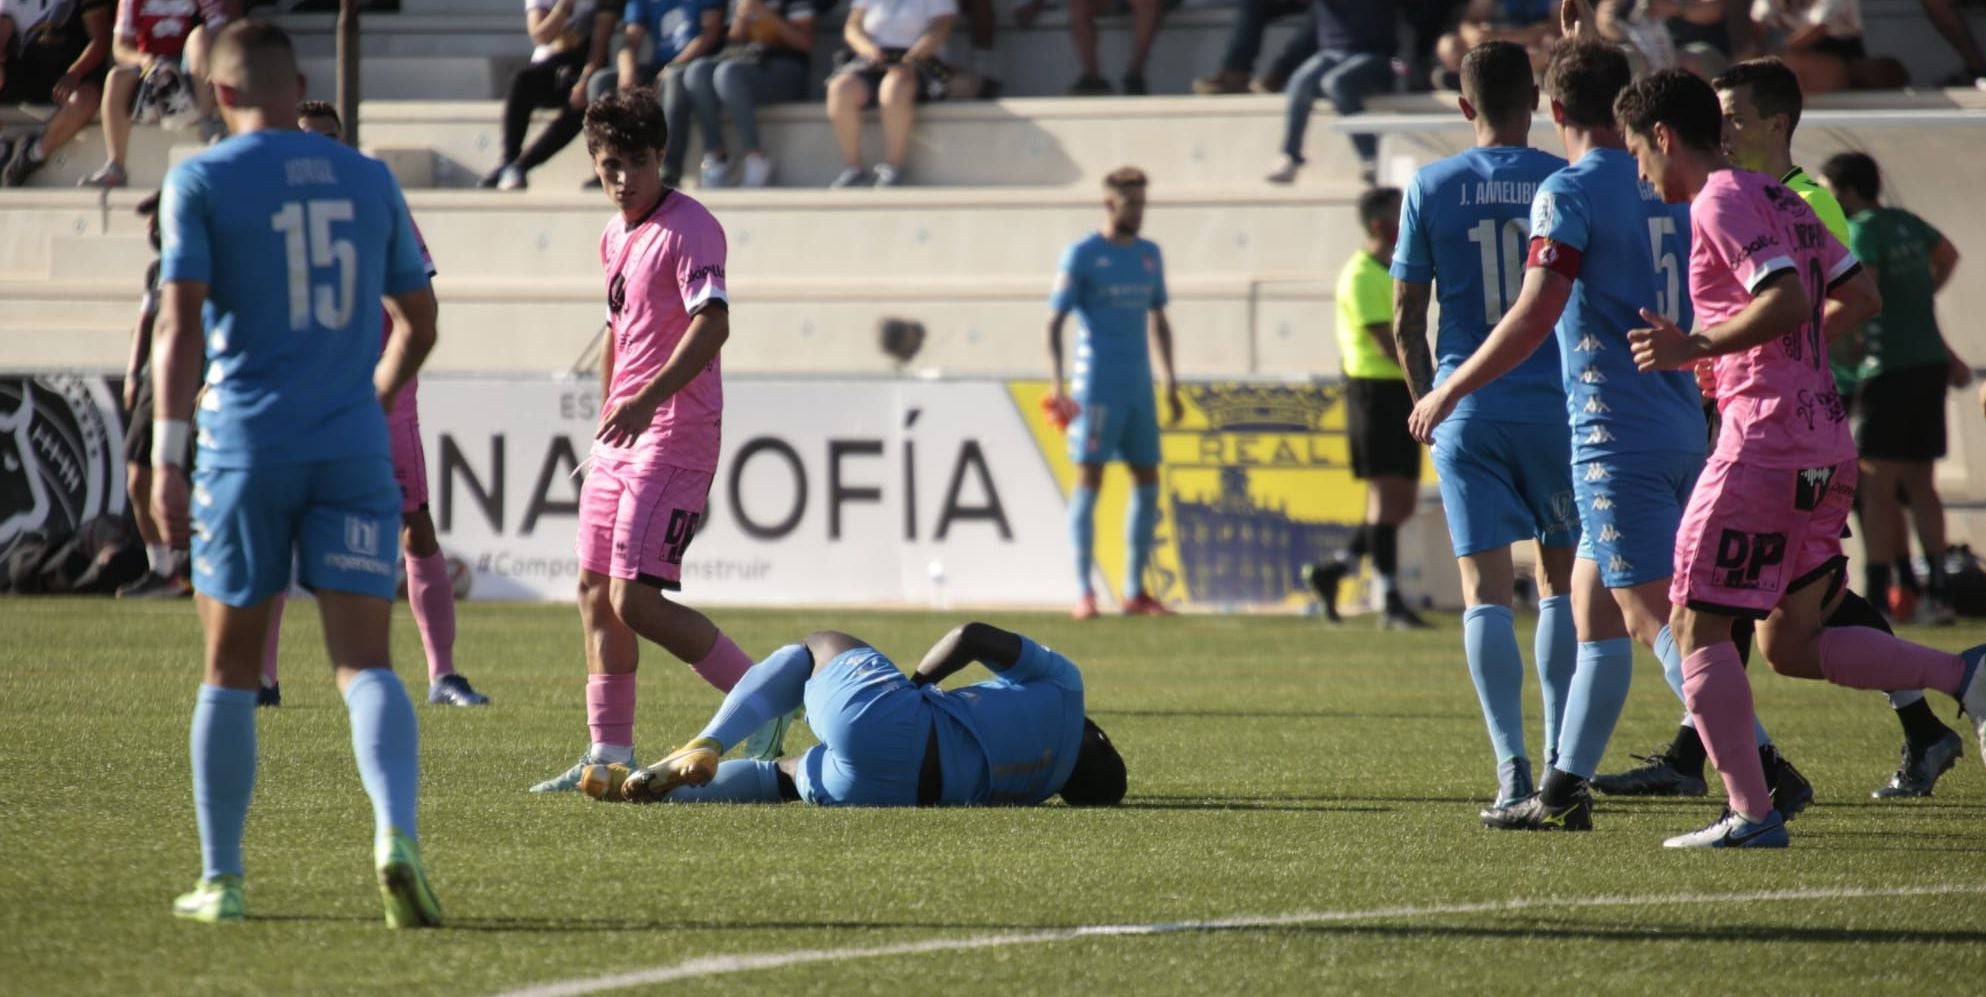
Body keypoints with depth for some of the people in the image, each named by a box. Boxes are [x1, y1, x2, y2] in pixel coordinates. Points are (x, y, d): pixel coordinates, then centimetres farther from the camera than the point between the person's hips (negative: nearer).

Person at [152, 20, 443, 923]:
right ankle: (395, 831, -29)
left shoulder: (201, 182, -1)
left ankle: (221, 879, 16)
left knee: (230, 670, 11)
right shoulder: (370, 181, 10)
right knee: (365, 663, -4)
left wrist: (165, 458, -12)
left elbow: (182, 324, -11)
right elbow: (417, 324, 17)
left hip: (245, 451, -2)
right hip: (353, 451, 2)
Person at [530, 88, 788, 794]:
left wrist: (647, 399, -36)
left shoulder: (687, 228, -13)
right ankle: (609, 754, 15)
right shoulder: (616, 235, 15)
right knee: (596, 591, 9)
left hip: (673, 436, -9)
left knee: (635, 600, -15)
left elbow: (712, 322, -27)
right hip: (621, 438, 9)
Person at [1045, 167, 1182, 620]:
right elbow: (1054, 322, -6)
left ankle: (1135, 591, 12)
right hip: (1096, 389, -6)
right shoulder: (1081, 256, -4)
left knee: (1148, 481, 5)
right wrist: (1056, 385, -17)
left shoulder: (1149, 255, 13)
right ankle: (1084, 593, -5)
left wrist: (1169, 383, 17)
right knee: (1089, 481, -6)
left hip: (1139, 388, 6)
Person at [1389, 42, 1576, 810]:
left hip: (1468, 414, 0)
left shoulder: (1430, 189, 0)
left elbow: (1406, 320, 2)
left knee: (1485, 589, -2)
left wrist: (1427, 402, 15)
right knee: (1564, 579, 14)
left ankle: (1512, 767, -14)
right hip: (1558, 404, 0)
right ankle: (1560, 764, 15)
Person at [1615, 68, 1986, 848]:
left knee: (1698, 626, -3)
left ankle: (1750, 813, -8)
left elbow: (1785, 301, -22)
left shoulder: (1720, 204, -9)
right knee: (1791, 645, 13)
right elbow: (1859, 298, 21)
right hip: (1825, 445, 9)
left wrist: (1696, 348, -14)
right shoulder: (1781, 199, 18)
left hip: (1766, 442, -9)